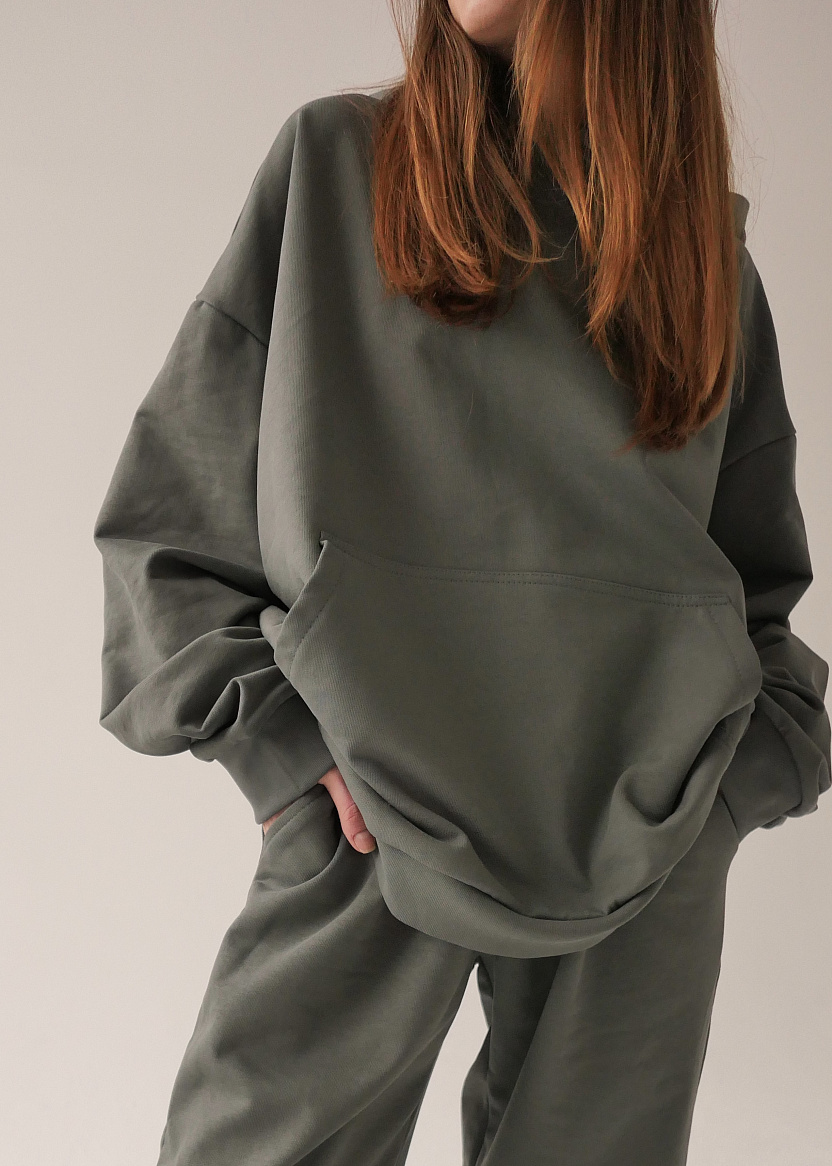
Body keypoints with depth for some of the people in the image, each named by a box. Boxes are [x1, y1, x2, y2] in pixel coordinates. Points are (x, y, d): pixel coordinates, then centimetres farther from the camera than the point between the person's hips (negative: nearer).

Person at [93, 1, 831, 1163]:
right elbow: (174, 492, 3)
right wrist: (265, 731, -6)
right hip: (372, 814, -1)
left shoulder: (713, 259, 12)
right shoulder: (335, 158, 6)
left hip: (649, 840, 3)